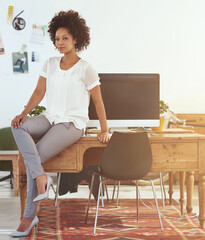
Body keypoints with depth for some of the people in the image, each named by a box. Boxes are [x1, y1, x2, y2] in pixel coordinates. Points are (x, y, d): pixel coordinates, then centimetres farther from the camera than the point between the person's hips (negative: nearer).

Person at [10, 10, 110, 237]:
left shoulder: (85, 69, -5)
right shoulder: (50, 64, 10)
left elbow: (98, 101, -1)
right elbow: (39, 93, 8)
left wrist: (104, 130, -2)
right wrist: (24, 114, -7)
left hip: (72, 123, -5)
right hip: (50, 117, 5)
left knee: (34, 155, -21)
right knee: (18, 126, -26)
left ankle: (29, 216, -9)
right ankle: (41, 176, -28)